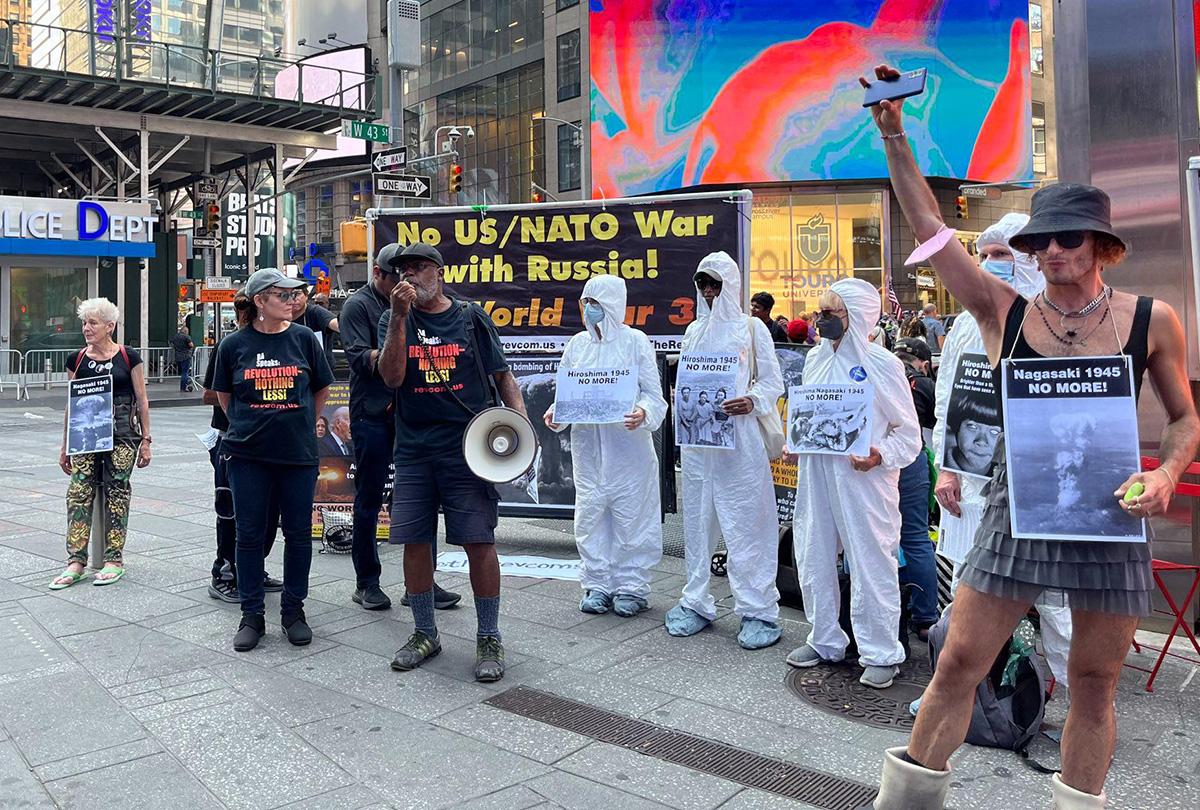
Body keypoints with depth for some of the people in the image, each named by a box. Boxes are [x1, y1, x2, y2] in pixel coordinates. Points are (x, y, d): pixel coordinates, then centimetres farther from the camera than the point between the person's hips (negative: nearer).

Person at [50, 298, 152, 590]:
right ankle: (76, 561, 1)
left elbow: (141, 401, 2)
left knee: (116, 494, 2)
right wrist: (65, 445, 12)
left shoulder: (128, 357, 0)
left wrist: (145, 439, -1)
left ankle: (114, 560, 10)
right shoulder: (77, 360, 8)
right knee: (78, 493, -4)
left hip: (122, 435, -3)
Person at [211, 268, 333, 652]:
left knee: (298, 533, 6)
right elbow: (224, 396, 14)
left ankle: (293, 610, 22)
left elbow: (321, 388, 12)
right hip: (248, 454, 0)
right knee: (250, 534, 5)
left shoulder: (304, 338, 0)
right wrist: (247, 425, 13)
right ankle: (252, 615, 18)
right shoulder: (234, 344, -1)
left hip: (298, 452, 1)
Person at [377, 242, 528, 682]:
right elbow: (392, 377, -5)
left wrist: (520, 420, -8)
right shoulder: (394, 320, 9)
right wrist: (400, 317, -13)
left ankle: (489, 639, 10)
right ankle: (425, 633, 25)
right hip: (413, 451, 3)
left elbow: (503, 374, 8)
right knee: (414, 542, 6)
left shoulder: (471, 317, 6)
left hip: (467, 448, -2)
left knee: (479, 541, -4)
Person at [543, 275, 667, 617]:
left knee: (630, 514, 2)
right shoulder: (577, 344, 9)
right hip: (587, 444, 4)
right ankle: (597, 585, 21)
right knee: (590, 514, 7)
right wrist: (555, 412, -7)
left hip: (628, 444, -4)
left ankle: (631, 587, 16)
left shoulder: (636, 341, -2)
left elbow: (654, 393, -3)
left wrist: (643, 413, -24)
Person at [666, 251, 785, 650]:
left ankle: (758, 610, 4)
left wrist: (752, 402, -17)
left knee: (746, 522, -4)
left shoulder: (751, 327, 3)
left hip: (738, 437, -4)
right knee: (697, 519, 8)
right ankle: (696, 603, 19)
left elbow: (773, 381, 2)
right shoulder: (694, 330, 16)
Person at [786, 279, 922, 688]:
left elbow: (909, 434, -5)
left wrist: (881, 456, -22)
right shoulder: (815, 358, 10)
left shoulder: (882, 363, -8)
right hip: (815, 474, 6)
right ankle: (824, 640, 29)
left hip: (863, 478, -6)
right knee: (813, 558, 13)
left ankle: (880, 653, 15)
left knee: (871, 564, 0)